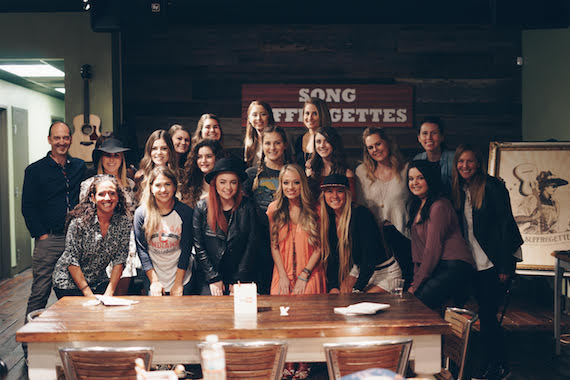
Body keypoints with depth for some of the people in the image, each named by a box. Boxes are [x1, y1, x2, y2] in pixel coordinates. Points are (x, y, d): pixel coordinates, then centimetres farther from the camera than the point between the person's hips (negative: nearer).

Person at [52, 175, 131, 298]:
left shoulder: (124, 222, -11)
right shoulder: (79, 221, -20)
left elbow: (119, 260, -7)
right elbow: (71, 261, -16)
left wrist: (109, 293, -15)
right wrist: (89, 294, -18)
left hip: (99, 282, 3)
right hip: (69, 282, -3)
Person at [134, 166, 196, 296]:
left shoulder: (185, 212, -8)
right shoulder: (141, 213, -8)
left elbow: (186, 248, -7)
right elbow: (141, 249, -5)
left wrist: (178, 283, -9)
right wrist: (154, 281, -9)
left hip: (183, 277, 0)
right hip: (153, 276, 0)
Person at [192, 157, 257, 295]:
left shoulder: (247, 207, 1)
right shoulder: (202, 207, 0)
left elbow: (251, 245, 0)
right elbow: (199, 247, 0)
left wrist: (239, 280, -5)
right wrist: (213, 279, -5)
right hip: (210, 279, 0)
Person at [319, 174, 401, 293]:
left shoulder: (361, 213, -22)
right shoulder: (329, 220, -1)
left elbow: (370, 255, -24)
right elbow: (331, 257, 1)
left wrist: (357, 289, -25)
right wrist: (333, 287, -12)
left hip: (386, 273, -6)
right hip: (359, 269, 6)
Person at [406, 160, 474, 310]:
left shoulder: (439, 206, -11)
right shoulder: (416, 206, 18)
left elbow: (433, 248, -13)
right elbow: (417, 246, 16)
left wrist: (417, 284, -8)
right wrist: (415, 279, 7)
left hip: (455, 266, -8)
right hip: (438, 268, 8)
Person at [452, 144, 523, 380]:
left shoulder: (492, 186, -10)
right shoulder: (458, 190, 10)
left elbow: (506, 224, -11)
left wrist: (505, 265, -14)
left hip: (496, 261, -6)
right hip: (476, 263, 6)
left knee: (487, 314, -7)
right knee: (486, 316, 7)